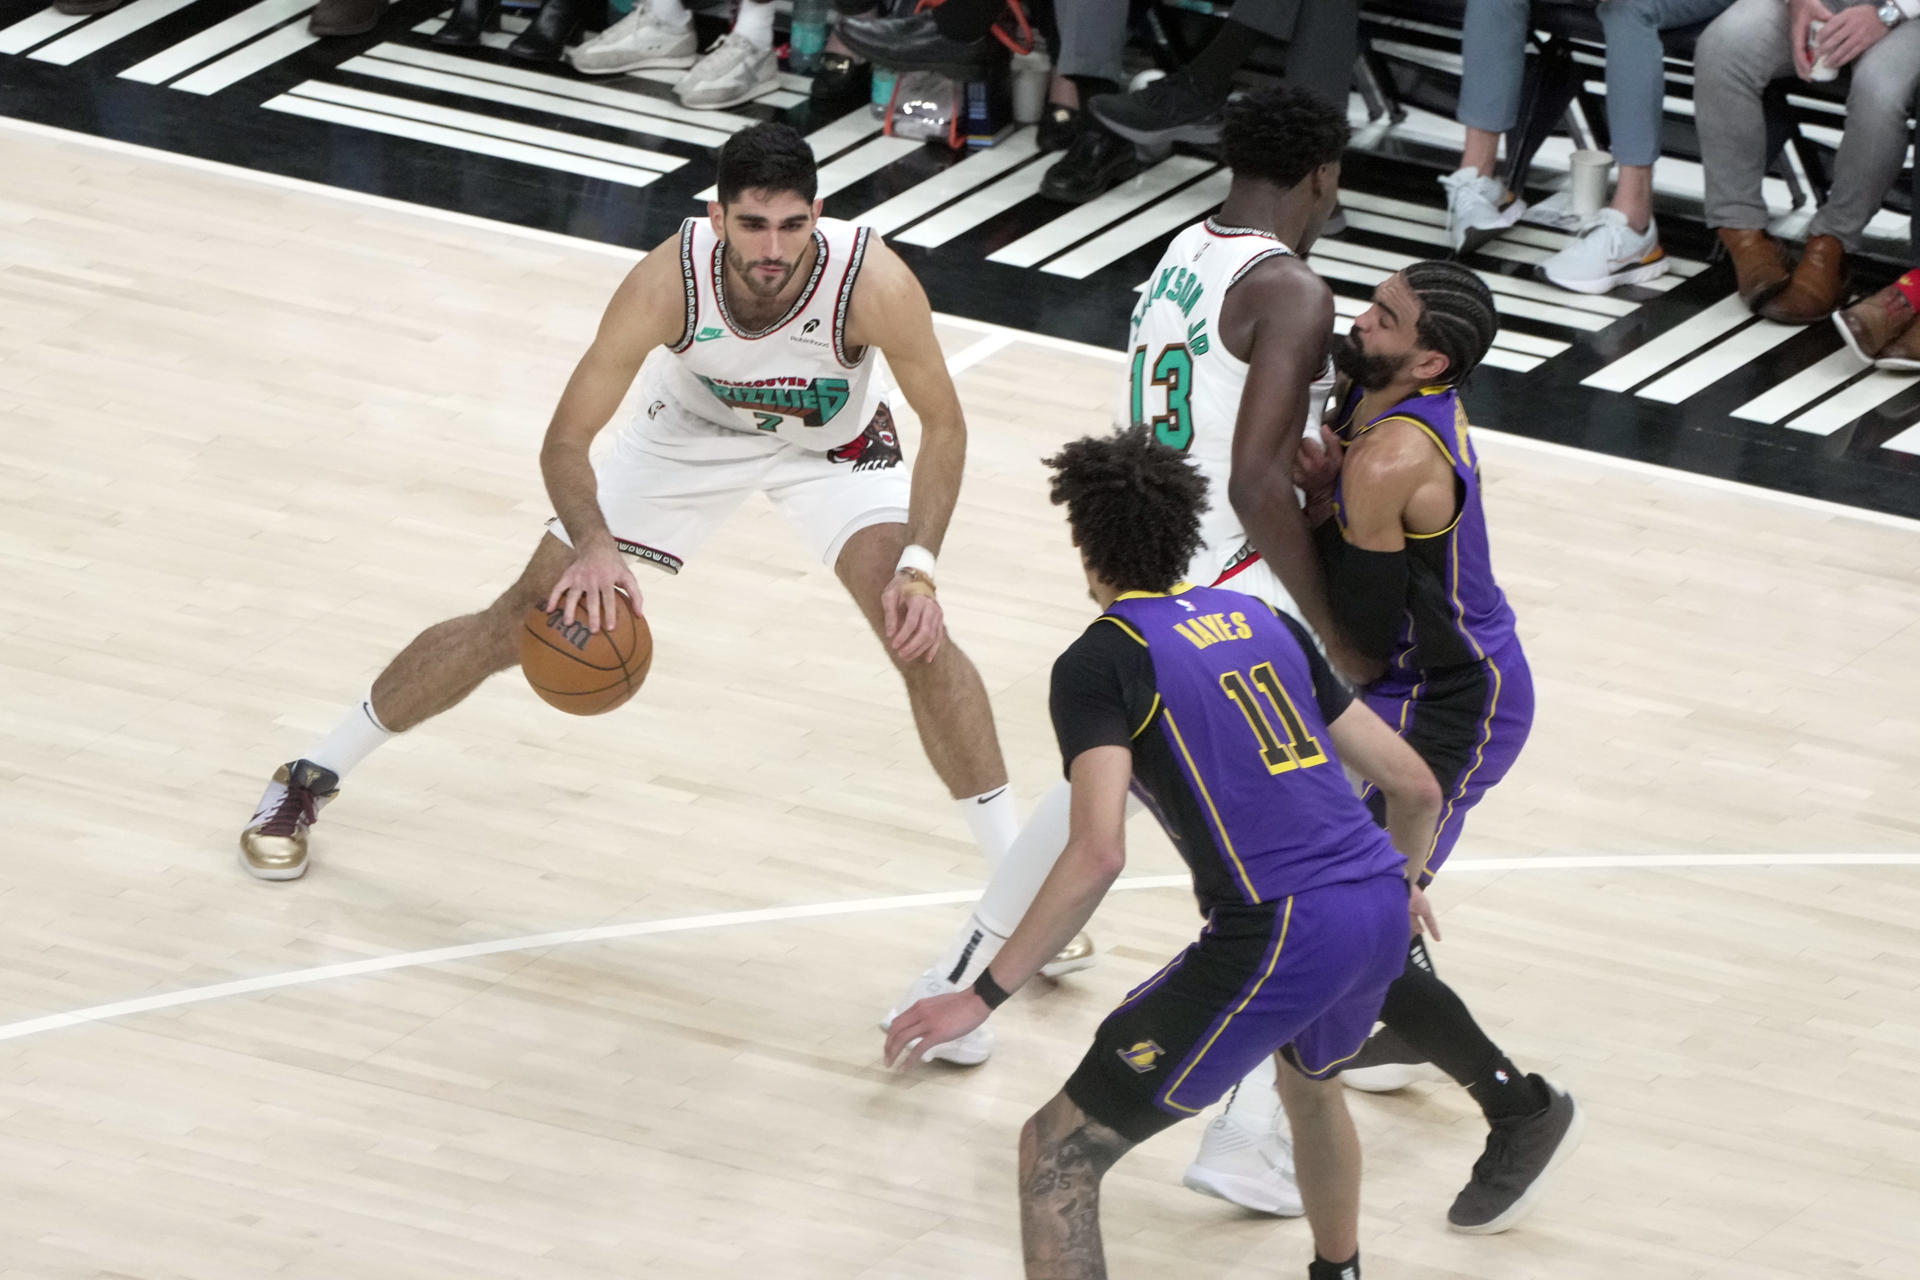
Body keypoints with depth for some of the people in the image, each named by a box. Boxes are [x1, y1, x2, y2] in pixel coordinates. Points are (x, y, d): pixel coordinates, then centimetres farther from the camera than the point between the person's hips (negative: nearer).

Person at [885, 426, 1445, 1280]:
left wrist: (983, 997, -10)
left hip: (1278, 938, -7)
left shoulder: (1099, 663, -1)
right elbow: (1415, 786, 22)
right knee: (1311, 1078, 42)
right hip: (1378, 907, 7)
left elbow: (1098, 853, -15)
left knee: (1057, 1155, 1)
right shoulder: (1265, 623, 19)